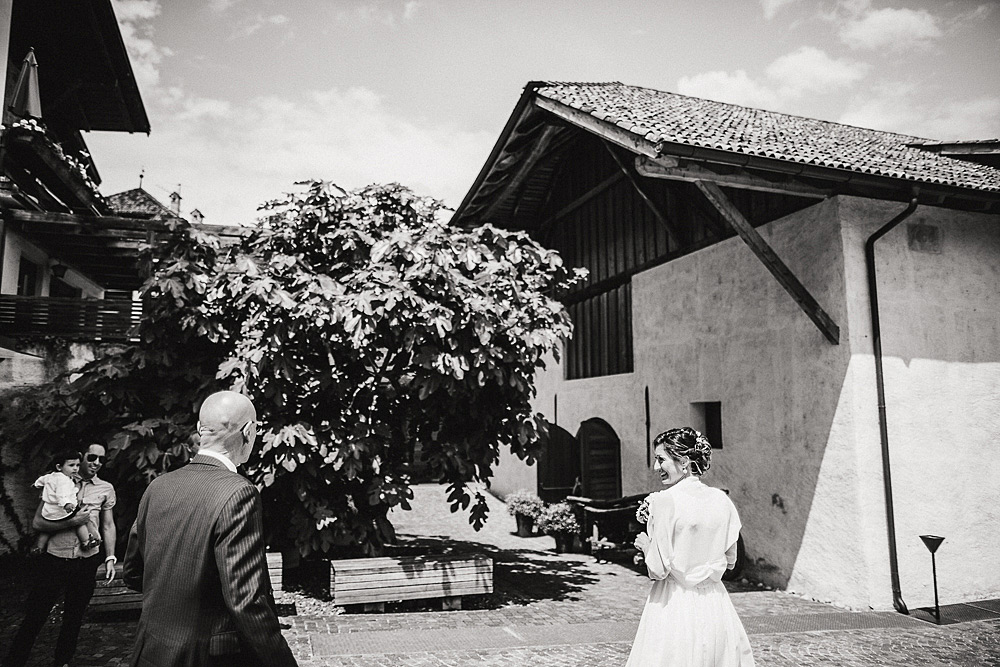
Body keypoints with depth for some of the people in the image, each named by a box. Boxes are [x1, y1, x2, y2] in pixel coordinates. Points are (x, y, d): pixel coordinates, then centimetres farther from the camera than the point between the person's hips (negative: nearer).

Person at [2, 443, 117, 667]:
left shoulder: (106, 489, 5)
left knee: (74, 617, 13)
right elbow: (38, 522, -5)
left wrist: (110, 558, 5)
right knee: (34, 617, 4)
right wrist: (72, 522, -18)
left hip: (87, 562, 2)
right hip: (54, 558, -2)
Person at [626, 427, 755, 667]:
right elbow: (730, 560, 10)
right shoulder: (722, 500, 0)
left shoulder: (664, 500, -17)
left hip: (674, 604, -5)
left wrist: (645, 546, 2)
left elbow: (659, 569, -17)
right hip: (715, 601, 6)